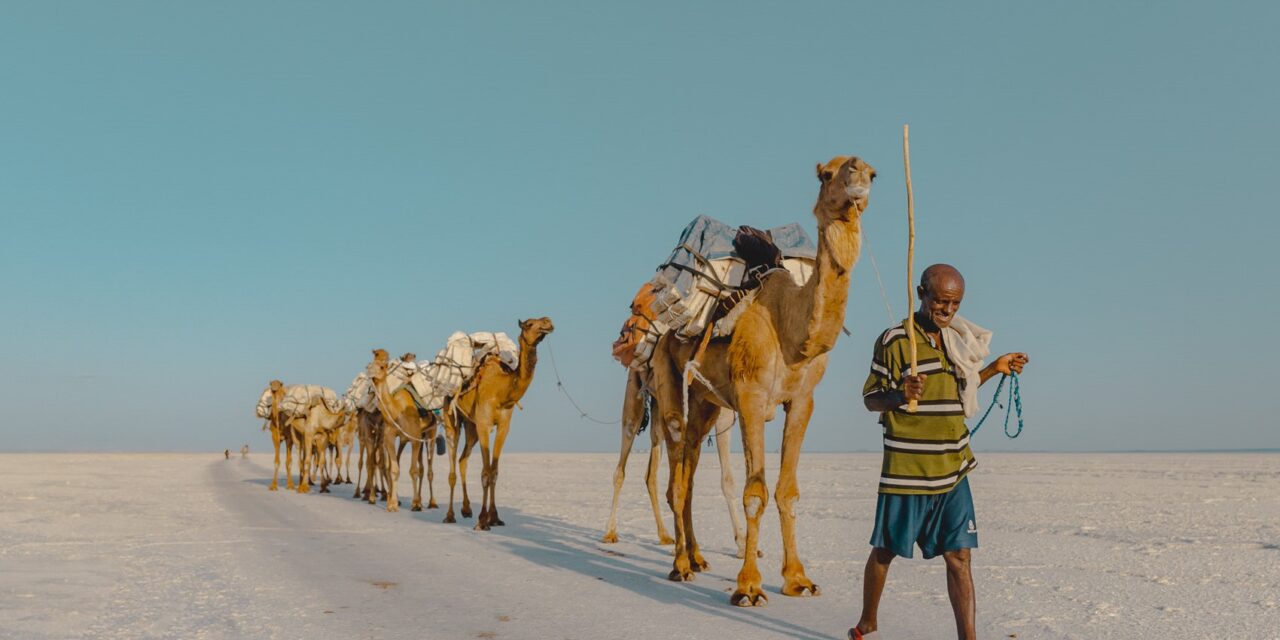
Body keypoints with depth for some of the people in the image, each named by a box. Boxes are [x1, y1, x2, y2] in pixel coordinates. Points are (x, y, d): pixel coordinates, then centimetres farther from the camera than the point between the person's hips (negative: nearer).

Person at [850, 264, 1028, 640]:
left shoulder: (957, 338, 10)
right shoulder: (894, 340, -10)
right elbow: (870, 399, -7)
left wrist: (994, 369, 14)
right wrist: (899, 396, -27)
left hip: (952, 470, 5)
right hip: (906, 471, -5)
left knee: (959, 556, 1)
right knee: (885, 551, 10)